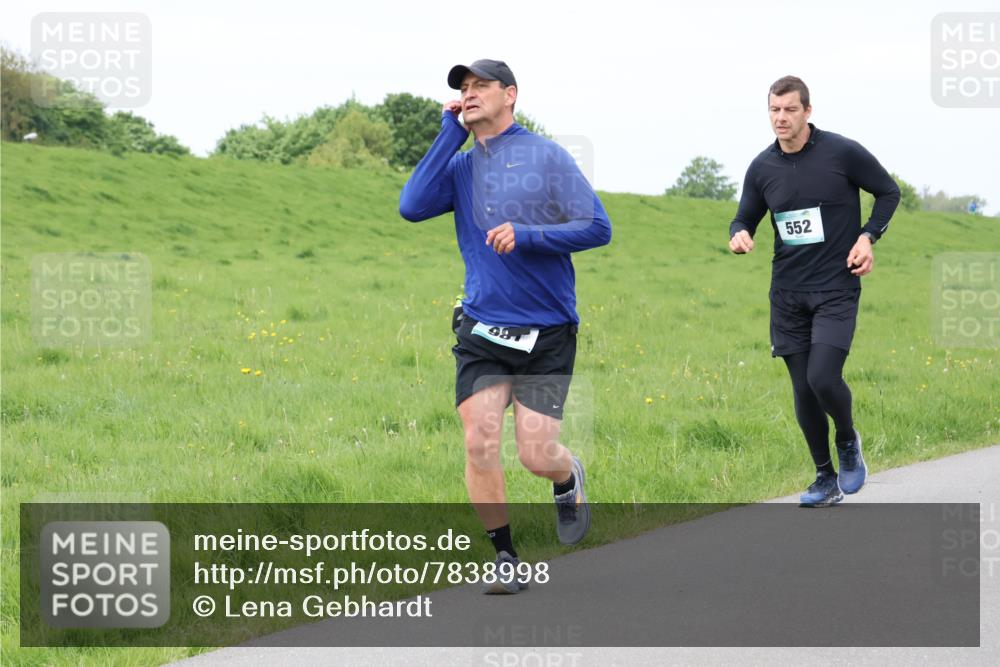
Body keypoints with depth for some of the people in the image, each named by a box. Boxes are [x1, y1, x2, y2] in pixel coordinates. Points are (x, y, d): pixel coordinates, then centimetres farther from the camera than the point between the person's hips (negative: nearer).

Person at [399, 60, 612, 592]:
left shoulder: (546, 156, -2)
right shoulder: (461, 166, 9)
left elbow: (597, 228, -5)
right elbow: (412, 207, -9)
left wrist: (527, 236, -18)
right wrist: (450, 134, -5)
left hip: (547, 332, -3)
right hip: (481, 331, 3)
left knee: (536, 455, -4)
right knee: (479, 442, -10)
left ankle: (569, 479, 33)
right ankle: (505, 558, 5)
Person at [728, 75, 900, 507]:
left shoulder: (842, 153, -8)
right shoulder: (762, 167, 2)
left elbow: (889, 192, 5)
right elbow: (745, 217, 14)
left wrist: (868, 236, -9)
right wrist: (739, 235, -10)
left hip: (836, 289, -4)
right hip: (787, 293, 4)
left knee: (823, 377, -19)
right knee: (803, 391, 4)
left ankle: (848, 442, 12)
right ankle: (825, 479, 20)